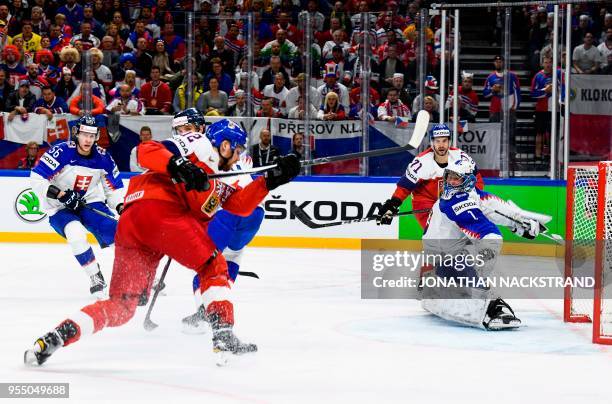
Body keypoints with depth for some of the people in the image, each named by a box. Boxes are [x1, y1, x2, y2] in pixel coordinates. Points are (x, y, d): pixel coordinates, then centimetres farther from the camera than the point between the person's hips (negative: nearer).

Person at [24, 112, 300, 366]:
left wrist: (272, 179, 19)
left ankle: (56, 336, -9)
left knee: (121, 307, 5)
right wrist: (178, 165, -21)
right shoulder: (201, 146, 10)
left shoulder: (216, 181, 36)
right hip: (158, 208, -9)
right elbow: (147, 151, -3)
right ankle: (223, 335, -9)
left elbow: (241, 205, 25)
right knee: (214, 267, 4)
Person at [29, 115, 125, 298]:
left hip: (90, 202, 3)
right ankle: (96, 278, -13)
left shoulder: (102, 157, -5)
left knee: (114, 231, -17)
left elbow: (114, 187, 6)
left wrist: (121, 206, -12)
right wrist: (61, 194, -27)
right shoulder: (62, 152, -20)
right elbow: (37, 178, -21)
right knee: (76, 235, -32)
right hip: (60, 208, -3)